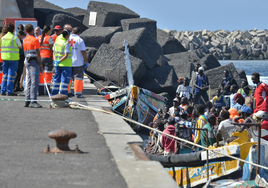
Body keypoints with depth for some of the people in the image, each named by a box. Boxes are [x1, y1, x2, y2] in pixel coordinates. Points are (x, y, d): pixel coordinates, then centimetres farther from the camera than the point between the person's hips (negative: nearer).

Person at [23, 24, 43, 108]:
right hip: (34, 61, -8)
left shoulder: (25, 40, 14)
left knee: (29, 82, 11)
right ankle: (33, 101, -14)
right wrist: (40, 65, -10)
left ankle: (27, 101, 12)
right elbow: (37, 54, -15)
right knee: (34, 82, -10)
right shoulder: (35, 40, -11)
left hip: (27, 61, 8)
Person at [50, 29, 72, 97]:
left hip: (57, 64, 7)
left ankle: (53, 94, 16)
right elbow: (66, 55, -20)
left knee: (56, 79, 13)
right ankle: (63, 95, -3)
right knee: (65, 80, -1)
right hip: (66, 64, -7)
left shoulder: (57, 41, 8)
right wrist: (59, 61, -13)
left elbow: (54, 52, 12)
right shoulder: (66, 43, -14)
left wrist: (55, 60, 2)